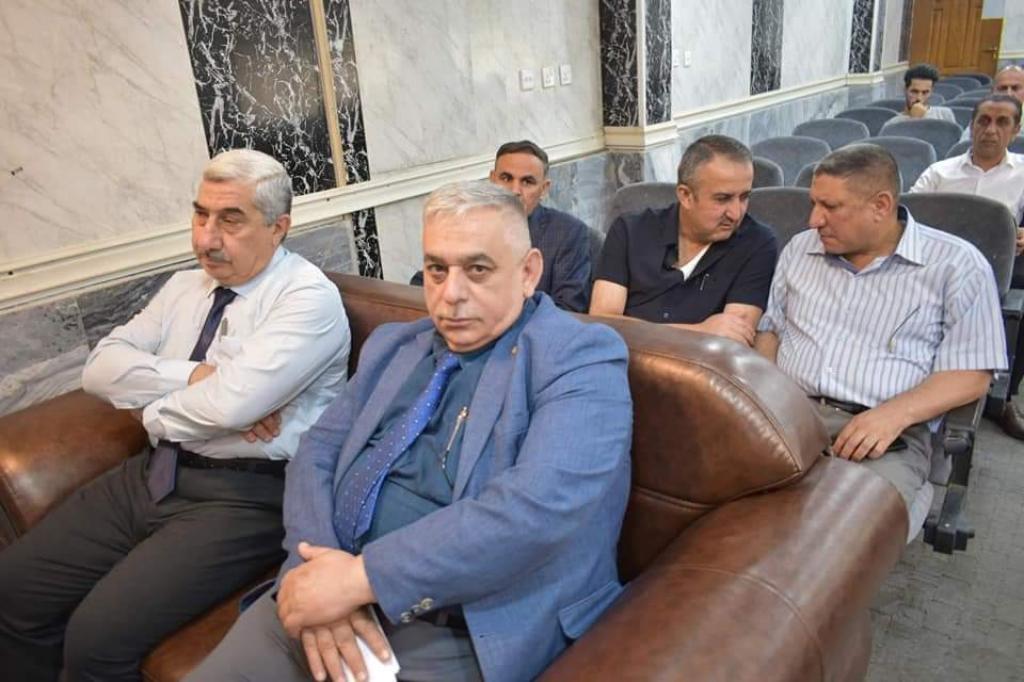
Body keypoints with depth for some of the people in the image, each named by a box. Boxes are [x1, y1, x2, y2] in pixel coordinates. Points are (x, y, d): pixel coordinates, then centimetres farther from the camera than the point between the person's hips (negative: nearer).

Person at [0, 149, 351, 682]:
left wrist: (154, 410, -6)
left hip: (245, 495, -7)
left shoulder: (309, 297, -12)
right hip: (153, 475, 8)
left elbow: (234, 401, -25)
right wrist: (193, 376, -13)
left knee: (97, 637, -18)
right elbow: (101, 367, 4)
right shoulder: (184, 287, 12)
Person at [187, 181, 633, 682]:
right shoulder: (391, 346, 12)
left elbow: (539, 507, -22)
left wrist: (361, 576, -21)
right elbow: (318, 453, 7)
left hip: (459, 636, -5)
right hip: (334, 591, 6)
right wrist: (319, 567, -12)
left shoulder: (581, 357, -9)